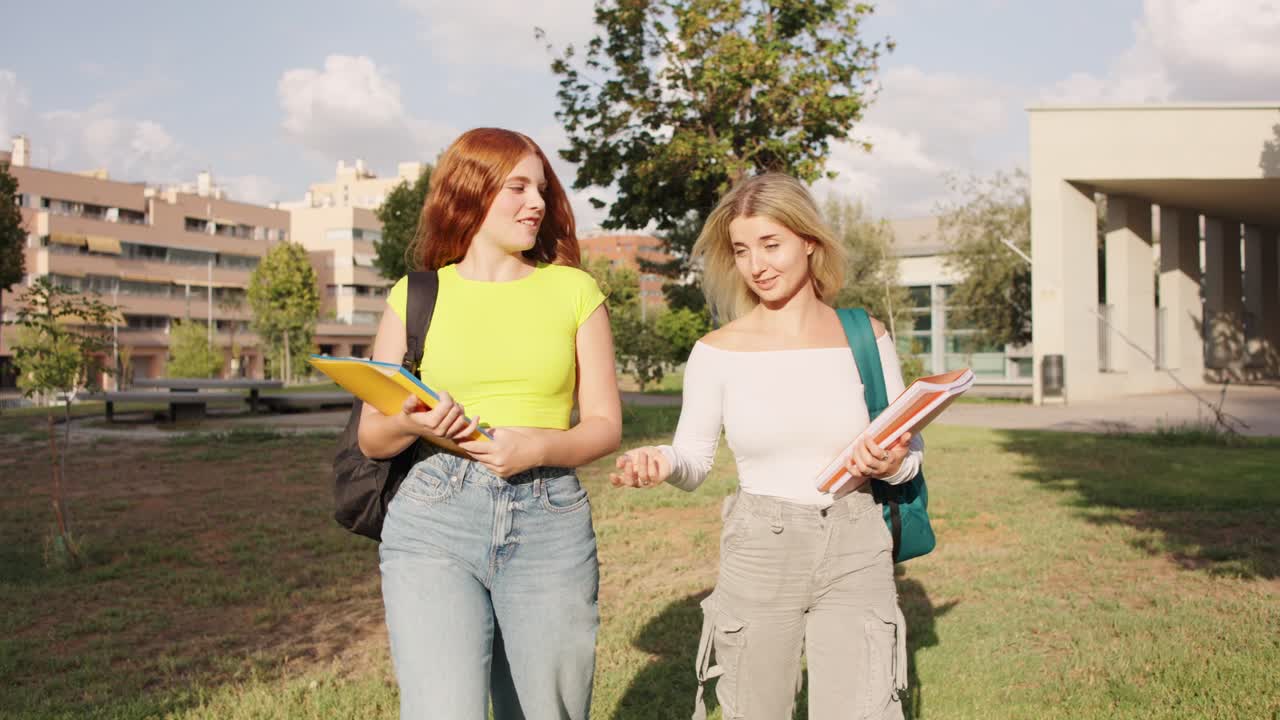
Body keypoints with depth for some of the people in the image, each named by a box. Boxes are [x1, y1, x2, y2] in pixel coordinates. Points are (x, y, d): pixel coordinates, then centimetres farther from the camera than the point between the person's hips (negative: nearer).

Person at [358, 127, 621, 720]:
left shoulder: (574, 291, 9)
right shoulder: (416, 295, 7)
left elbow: (605, 426, 6)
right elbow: (371, 438, 10)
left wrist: (538, 446, -13)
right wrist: (411, 424, -13)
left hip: (551, 523, 2)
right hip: (433, 518, -1)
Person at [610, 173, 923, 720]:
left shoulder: (866, 339, 0)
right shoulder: (718, 351, -2)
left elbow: (910, 450, 8)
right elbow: (693, 461, 2)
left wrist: (890, 464, -15)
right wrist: (659, 462, -20)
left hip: (853, 556, 0)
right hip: (757, 555, 0)